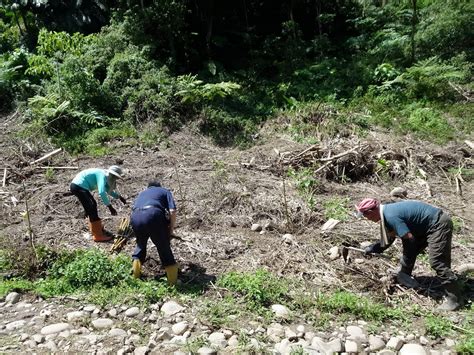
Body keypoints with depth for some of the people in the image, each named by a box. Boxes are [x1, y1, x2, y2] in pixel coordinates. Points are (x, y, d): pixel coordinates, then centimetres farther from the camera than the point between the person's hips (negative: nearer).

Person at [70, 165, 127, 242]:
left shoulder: (104, 175, 11)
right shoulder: (102, 175, -17)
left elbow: (108, 190, 28)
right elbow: (102, 192, -31)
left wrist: (119, 196, 24)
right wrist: (110, 206, -29)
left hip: (77, 186, 11)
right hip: (79, 187, -11)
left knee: (92, 205, 23)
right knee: (92, 210, -10)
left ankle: (94, 227, 40)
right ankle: (98, 236, -7)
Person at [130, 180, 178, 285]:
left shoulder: (142, 193, 41)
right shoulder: (165, 191, 30)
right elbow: (172, 211, 12)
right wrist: (171, 228, 24)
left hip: (135, 216, 3)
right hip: (153, 214, -3)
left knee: (140, 243, 30)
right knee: (164, 247, 11)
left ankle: (135, 273, 32)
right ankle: (173, 280, 18)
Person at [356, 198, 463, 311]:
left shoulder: (390, 216, -26)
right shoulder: (387, 211, 5)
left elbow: (410, 239, -23)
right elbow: (387, 239, 16)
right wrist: (369, 249, 16)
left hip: (438, 224, -10)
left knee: (437, 262, -11)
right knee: (409, 249, 14)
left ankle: (454, 300, -3)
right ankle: (402, 277, 30)